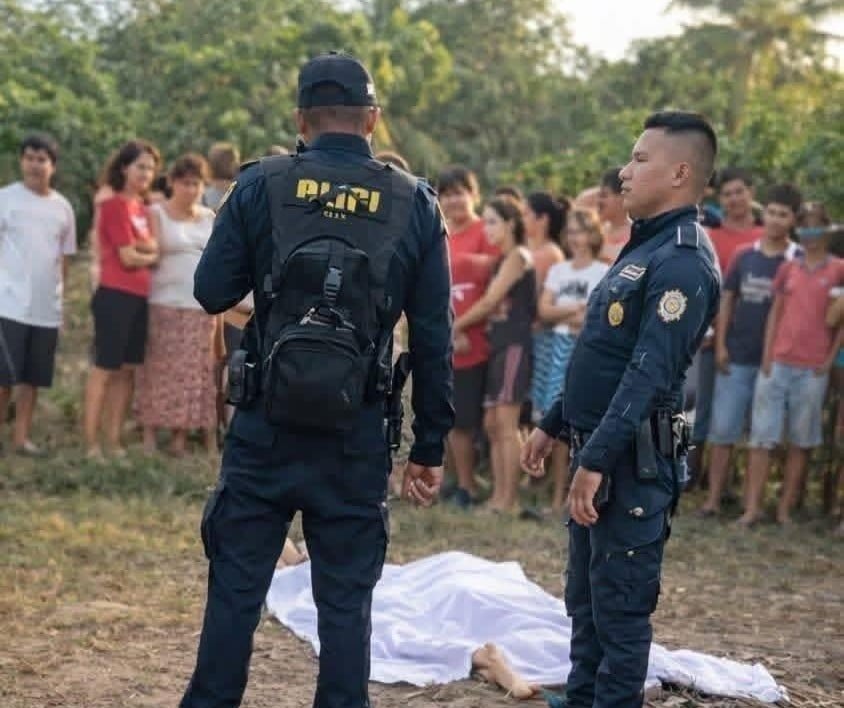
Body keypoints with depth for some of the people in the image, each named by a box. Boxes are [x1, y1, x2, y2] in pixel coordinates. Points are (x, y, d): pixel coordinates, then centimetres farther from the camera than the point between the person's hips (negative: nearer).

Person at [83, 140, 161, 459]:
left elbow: (153, 247, 9)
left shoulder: (141, 207, 16)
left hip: (138, 298, 9)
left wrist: (141, 245, -11)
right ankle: (91, 444, -3)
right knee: (105, 368, -6)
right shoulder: (115, 206, -10)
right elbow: (129, 257, -12)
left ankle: (114, 441, 15)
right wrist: (153, 257, 3)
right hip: (115, 296, -9)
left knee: (127, 370, 10)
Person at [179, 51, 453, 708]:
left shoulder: (261, 186, -3)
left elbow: (212, 291, -1)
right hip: (357, 433, 1)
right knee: (346, 595, 8)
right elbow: (434, 339, 2)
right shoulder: (415, 204, 1)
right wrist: (429, 447, 7)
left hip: (267, 423, 0)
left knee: (237, 581, 9)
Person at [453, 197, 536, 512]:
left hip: (515, 345, -9)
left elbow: (490, 301, -11)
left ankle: (509, 499, -9)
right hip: (498, 345, 9)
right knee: (492, 424, 7)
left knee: (506, 424, -11)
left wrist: (456, 325, -1)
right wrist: (464, 331, 3)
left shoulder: (517, 256, -7)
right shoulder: (502, 260, 19)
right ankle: (498, 496, 9)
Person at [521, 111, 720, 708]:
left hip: (633, 462, -10)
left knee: (620, 605, -3)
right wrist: (552, 426, 23)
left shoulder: (683, 261, -17)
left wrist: (597, 461, -29)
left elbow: (649, 373, -25)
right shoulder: (645, 247, 15)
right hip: (597, 450, 10)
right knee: (585, 599, 17)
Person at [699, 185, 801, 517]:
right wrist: (720, 345, 0)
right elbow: (726, 300, 8)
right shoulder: (744, 256, 5)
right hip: (736, 357, 2)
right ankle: (714, 497, 3)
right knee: (723, 428, 0)